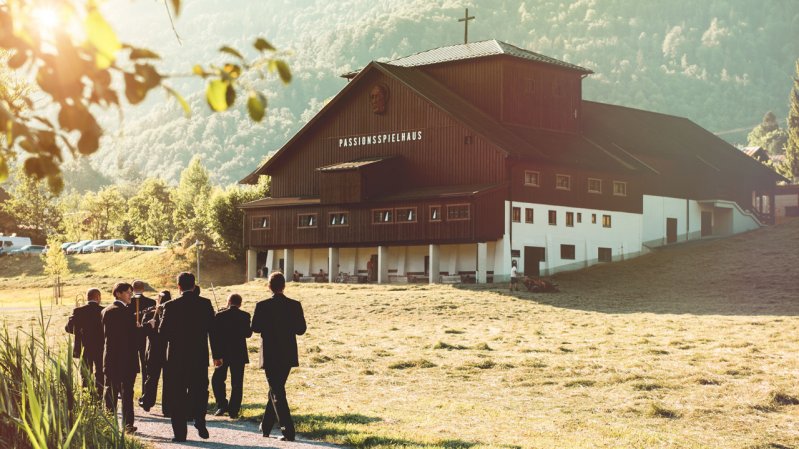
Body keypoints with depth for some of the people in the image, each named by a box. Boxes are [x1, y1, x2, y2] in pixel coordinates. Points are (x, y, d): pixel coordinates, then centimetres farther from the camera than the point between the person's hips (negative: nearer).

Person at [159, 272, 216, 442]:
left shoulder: (171, 306, -8)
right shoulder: (205, 304, -2)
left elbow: (162, 331, -6)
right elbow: (212, 329, 1)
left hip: (177, 356, -2)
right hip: (200, 356, 2)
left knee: (177, 394, 6)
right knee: (200, 390, 17)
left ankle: (180, 432, 4)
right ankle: (200, 421, -2)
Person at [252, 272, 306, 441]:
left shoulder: (262, 306, -12)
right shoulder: (295, 305, -5)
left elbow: (255, 328, -6)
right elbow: (301, 329, -2)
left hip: (270, 354, -4)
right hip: (288, 355, 4)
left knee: (276, 392, 0)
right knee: (277, 389, 19)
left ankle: (288, 431, -9)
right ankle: (266, 427, 29)